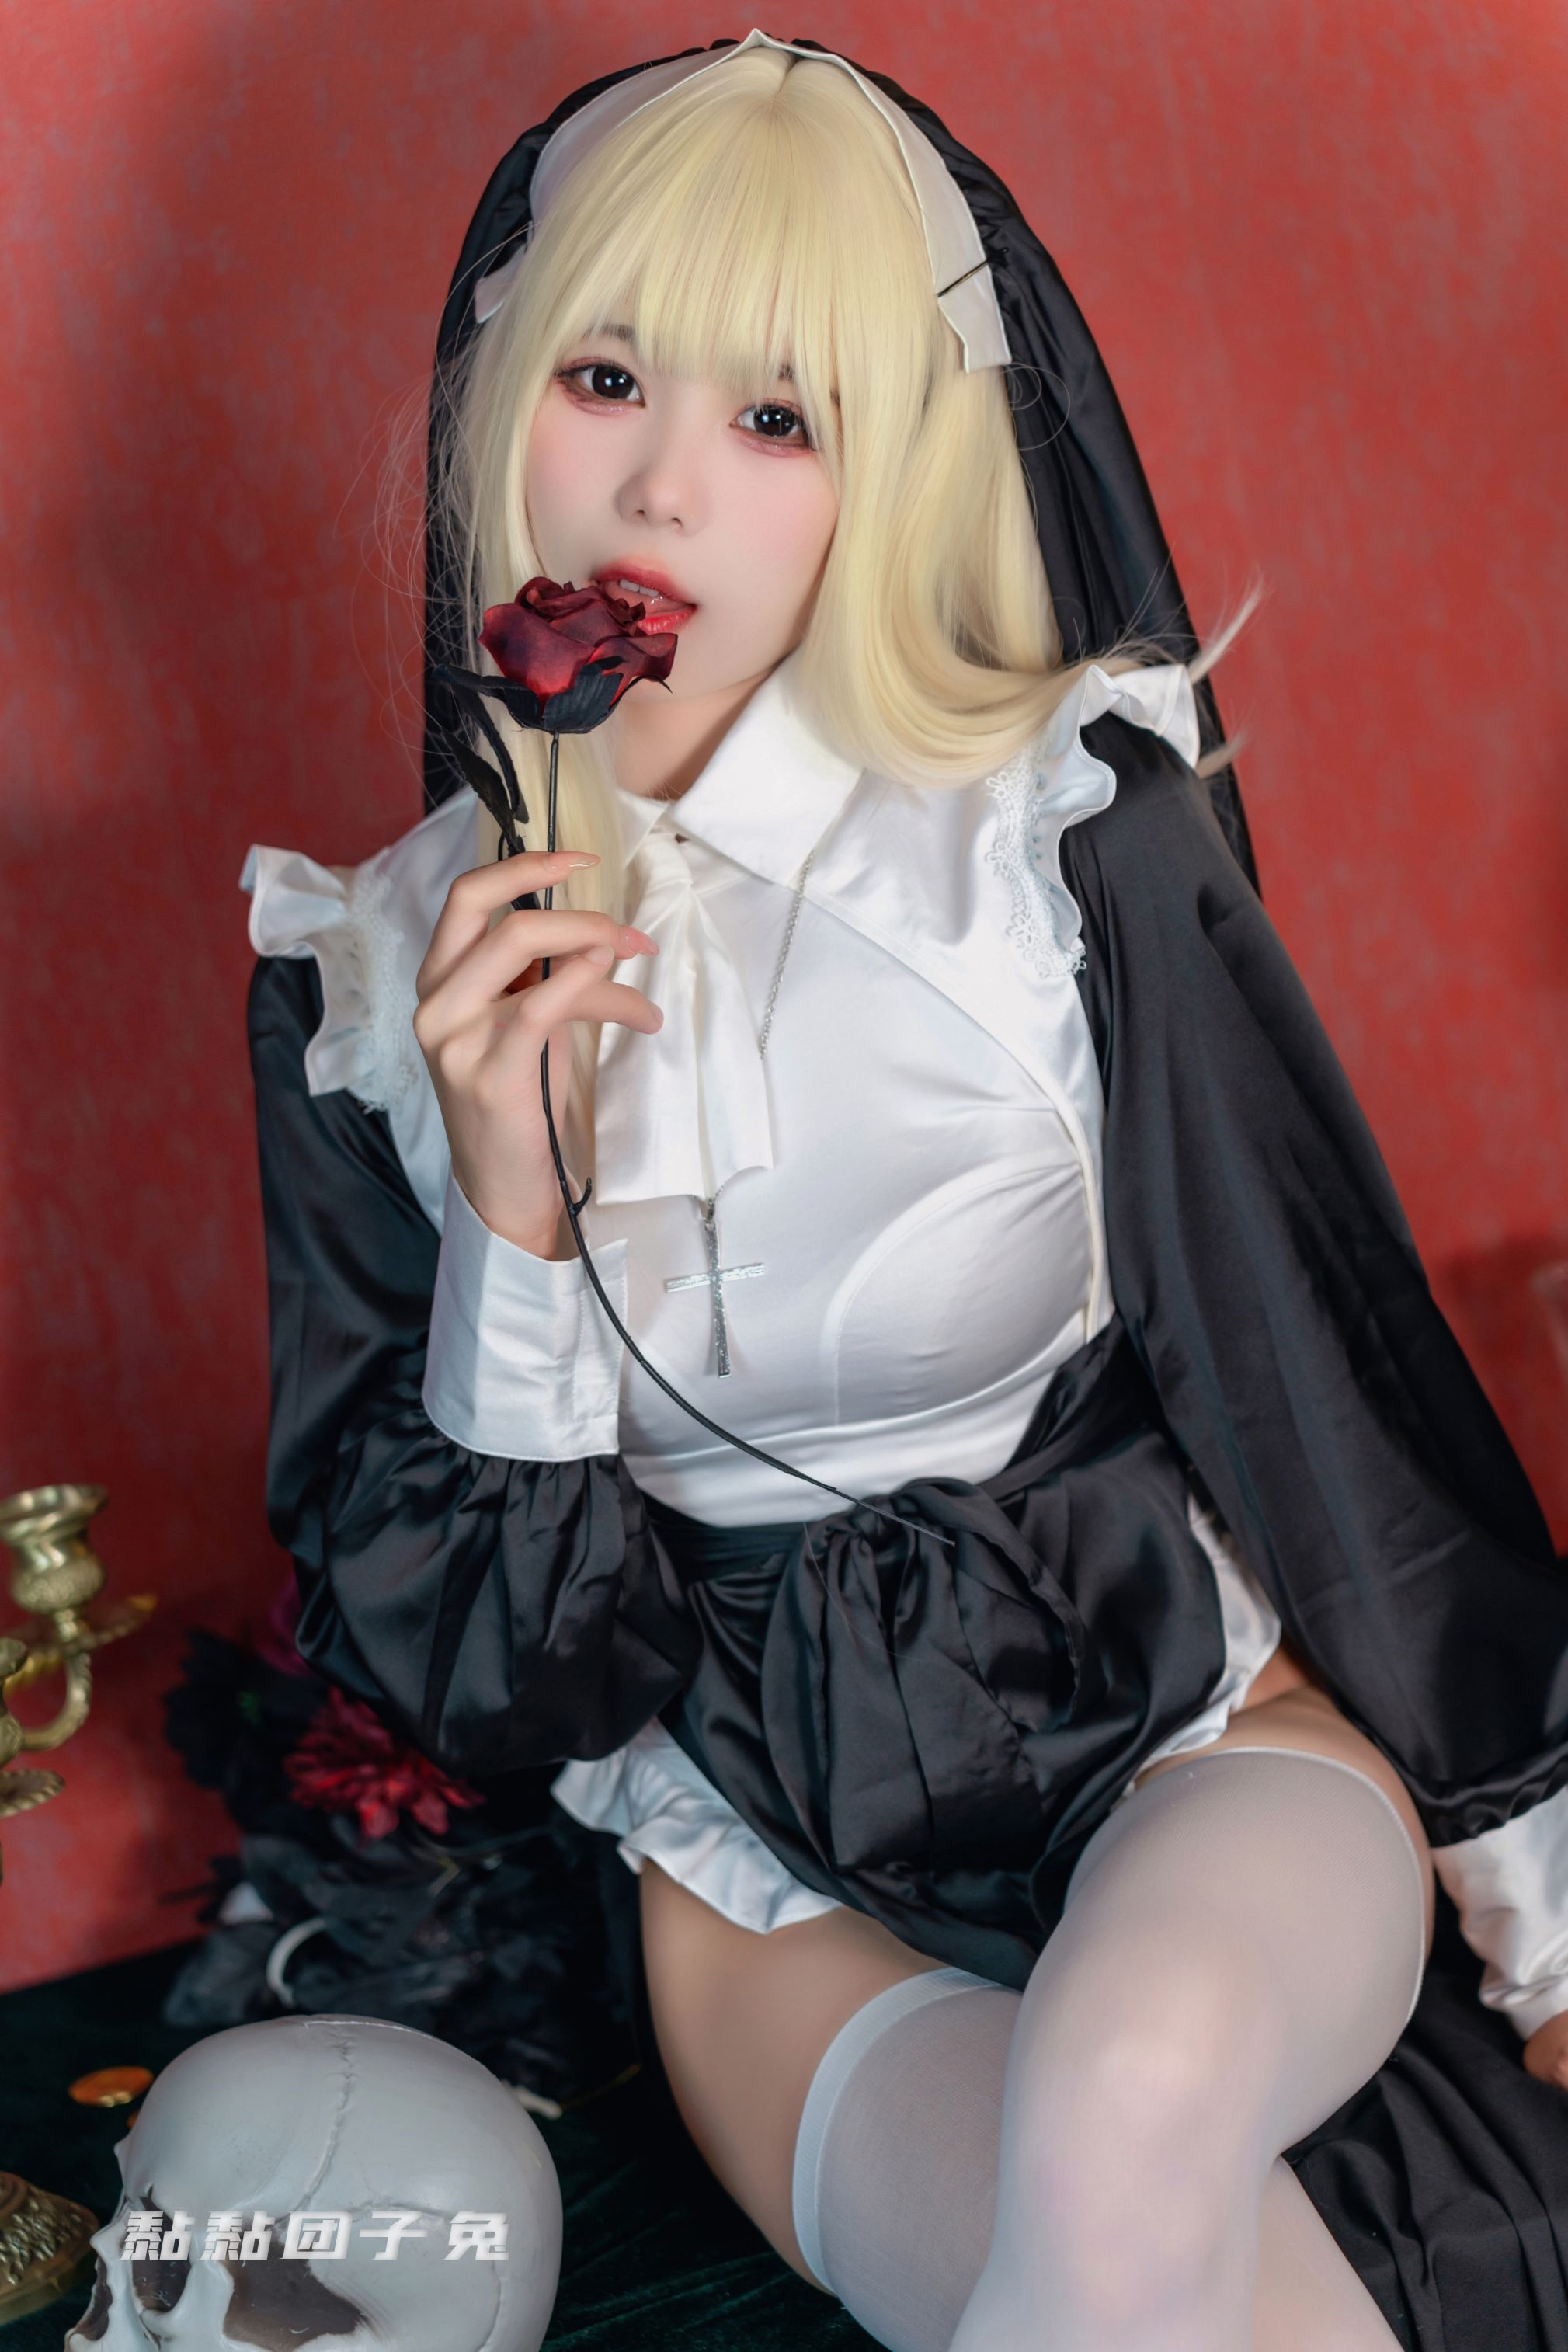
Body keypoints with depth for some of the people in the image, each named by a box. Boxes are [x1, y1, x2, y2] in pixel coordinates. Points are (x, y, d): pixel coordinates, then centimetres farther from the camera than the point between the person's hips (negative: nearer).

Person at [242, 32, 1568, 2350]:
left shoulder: (1070, 834, -10)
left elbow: (1329, 1376, -1)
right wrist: (514, 1222, -19)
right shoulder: (372, 978, -5)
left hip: (1201, 1720, 0)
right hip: (780, 1869, 1)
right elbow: (477, 1672, -2)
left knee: (1125, 2103, -34)